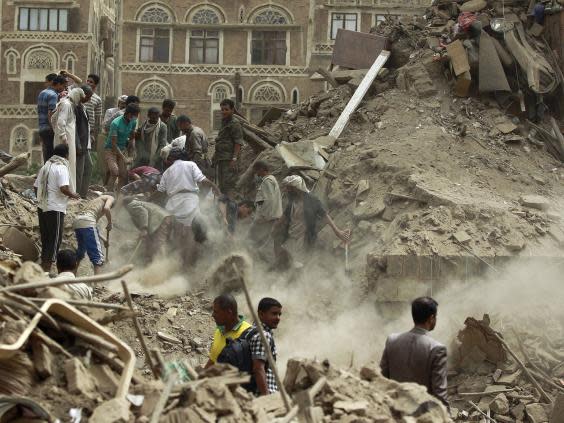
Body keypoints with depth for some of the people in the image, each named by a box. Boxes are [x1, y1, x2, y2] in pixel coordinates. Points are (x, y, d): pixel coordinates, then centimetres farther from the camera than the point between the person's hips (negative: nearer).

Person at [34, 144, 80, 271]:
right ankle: (46, 270, -1)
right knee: (54, 240, 0)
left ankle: (43, 268, 20)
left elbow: (36, 187, 15)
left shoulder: (45, 167, 12)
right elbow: (64, 188, -24)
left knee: (45, 238, 15)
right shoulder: (62, 168, -12)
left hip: (42, 207, 8)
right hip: (55, 209, -8)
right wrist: (73, 195, -7)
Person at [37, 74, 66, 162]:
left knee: (47, 159, 10)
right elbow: (51, 115, -20)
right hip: (50, 130, -9)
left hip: (42, 129, 9)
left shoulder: (42, 93, 17)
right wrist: (55, 131, -20)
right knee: (51, 158, -9)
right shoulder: (53, 95, -11)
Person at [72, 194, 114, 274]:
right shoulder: (110, 198, 15)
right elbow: (106, 208, -9)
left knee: (80, 252, 29)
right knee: (98, 256, -7)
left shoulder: (96, 201, 36)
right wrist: (110, 223, 4)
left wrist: (103, 239, 42)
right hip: (87, 222, -8)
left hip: (76, 222, 8)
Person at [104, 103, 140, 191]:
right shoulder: (116, 123, -23)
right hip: (111, 150, -7)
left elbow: (132, 137, 14)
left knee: (123, 175, 0)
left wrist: (132, 142, -10)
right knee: (115, 172, -25)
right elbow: (114, 144, -23)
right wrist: (123, 157, -26)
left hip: (121, 150, 7)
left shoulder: (133, 122, -3)